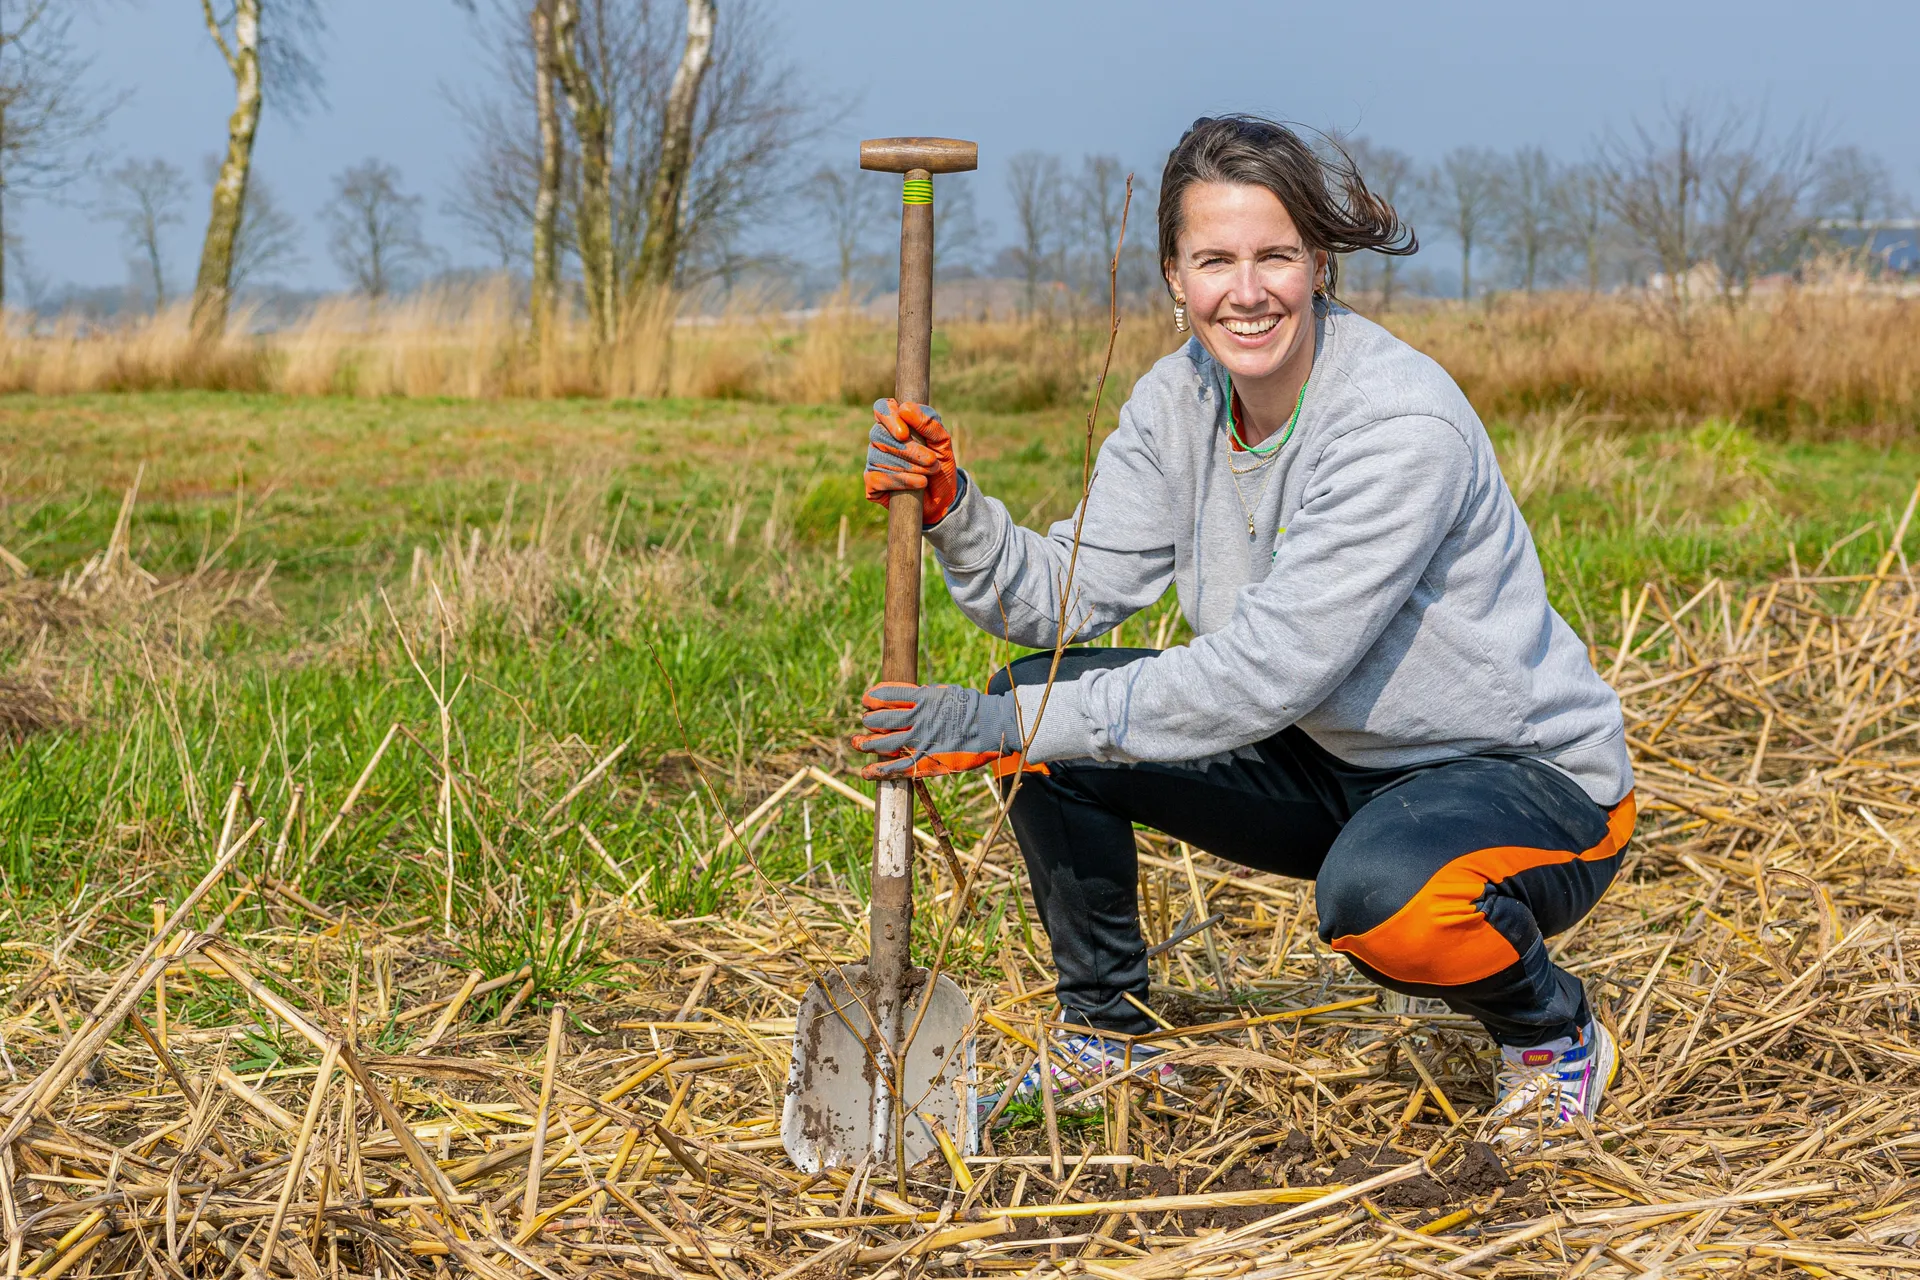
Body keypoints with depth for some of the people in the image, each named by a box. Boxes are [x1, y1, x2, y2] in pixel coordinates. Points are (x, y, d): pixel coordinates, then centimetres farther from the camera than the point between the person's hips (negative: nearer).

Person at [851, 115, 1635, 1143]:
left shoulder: (1403, 425, -28)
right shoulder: (1178, 400, -4)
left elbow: (1263, 674, -32)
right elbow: (1074, 592, -6)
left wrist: (998, 727, -32)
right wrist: (951, 511, -25)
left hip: (1532, 779, -7)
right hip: (1331, 765, 7)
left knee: (1378, 889, -40)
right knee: (1042, 694, -5)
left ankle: (1554, 1031, -5)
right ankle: (1107, 1039, 12)